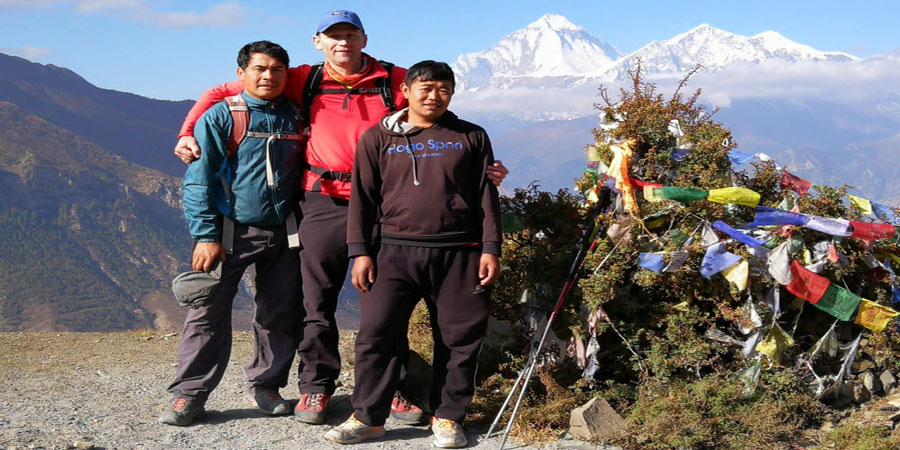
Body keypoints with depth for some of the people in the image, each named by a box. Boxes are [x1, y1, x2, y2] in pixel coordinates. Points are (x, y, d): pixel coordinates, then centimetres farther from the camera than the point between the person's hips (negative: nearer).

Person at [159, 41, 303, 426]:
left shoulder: (297, 118, 8)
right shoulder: (221, 116, -4)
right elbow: (199, 181, -7)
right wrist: (205, 235, -14)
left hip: (283, 233, 4)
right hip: (232, 231, -4)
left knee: (280, 314, 8)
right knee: (209, 312, -5)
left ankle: (265, 384, 23)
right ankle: (189, 394, 2)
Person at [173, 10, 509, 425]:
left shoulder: (396, 81, 6)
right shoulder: (304, 81, 7)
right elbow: (222, 94, 12)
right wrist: (187, 134, 2)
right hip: (324, 202, 1)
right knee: (318, 300, 5)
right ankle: (316, 385, 19)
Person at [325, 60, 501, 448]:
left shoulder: (471, 137, 11)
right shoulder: (378, 138, 9)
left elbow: (487, 197, 9)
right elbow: (362, 198, 8)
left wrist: (490, 249, 1)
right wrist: (360, 252, 0)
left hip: (459, 255, 0)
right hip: (394, 252, 0)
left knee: (460, 338, 2)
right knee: (376, 333, -6)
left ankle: (448, 417, 15)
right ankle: (368, 416, 5)